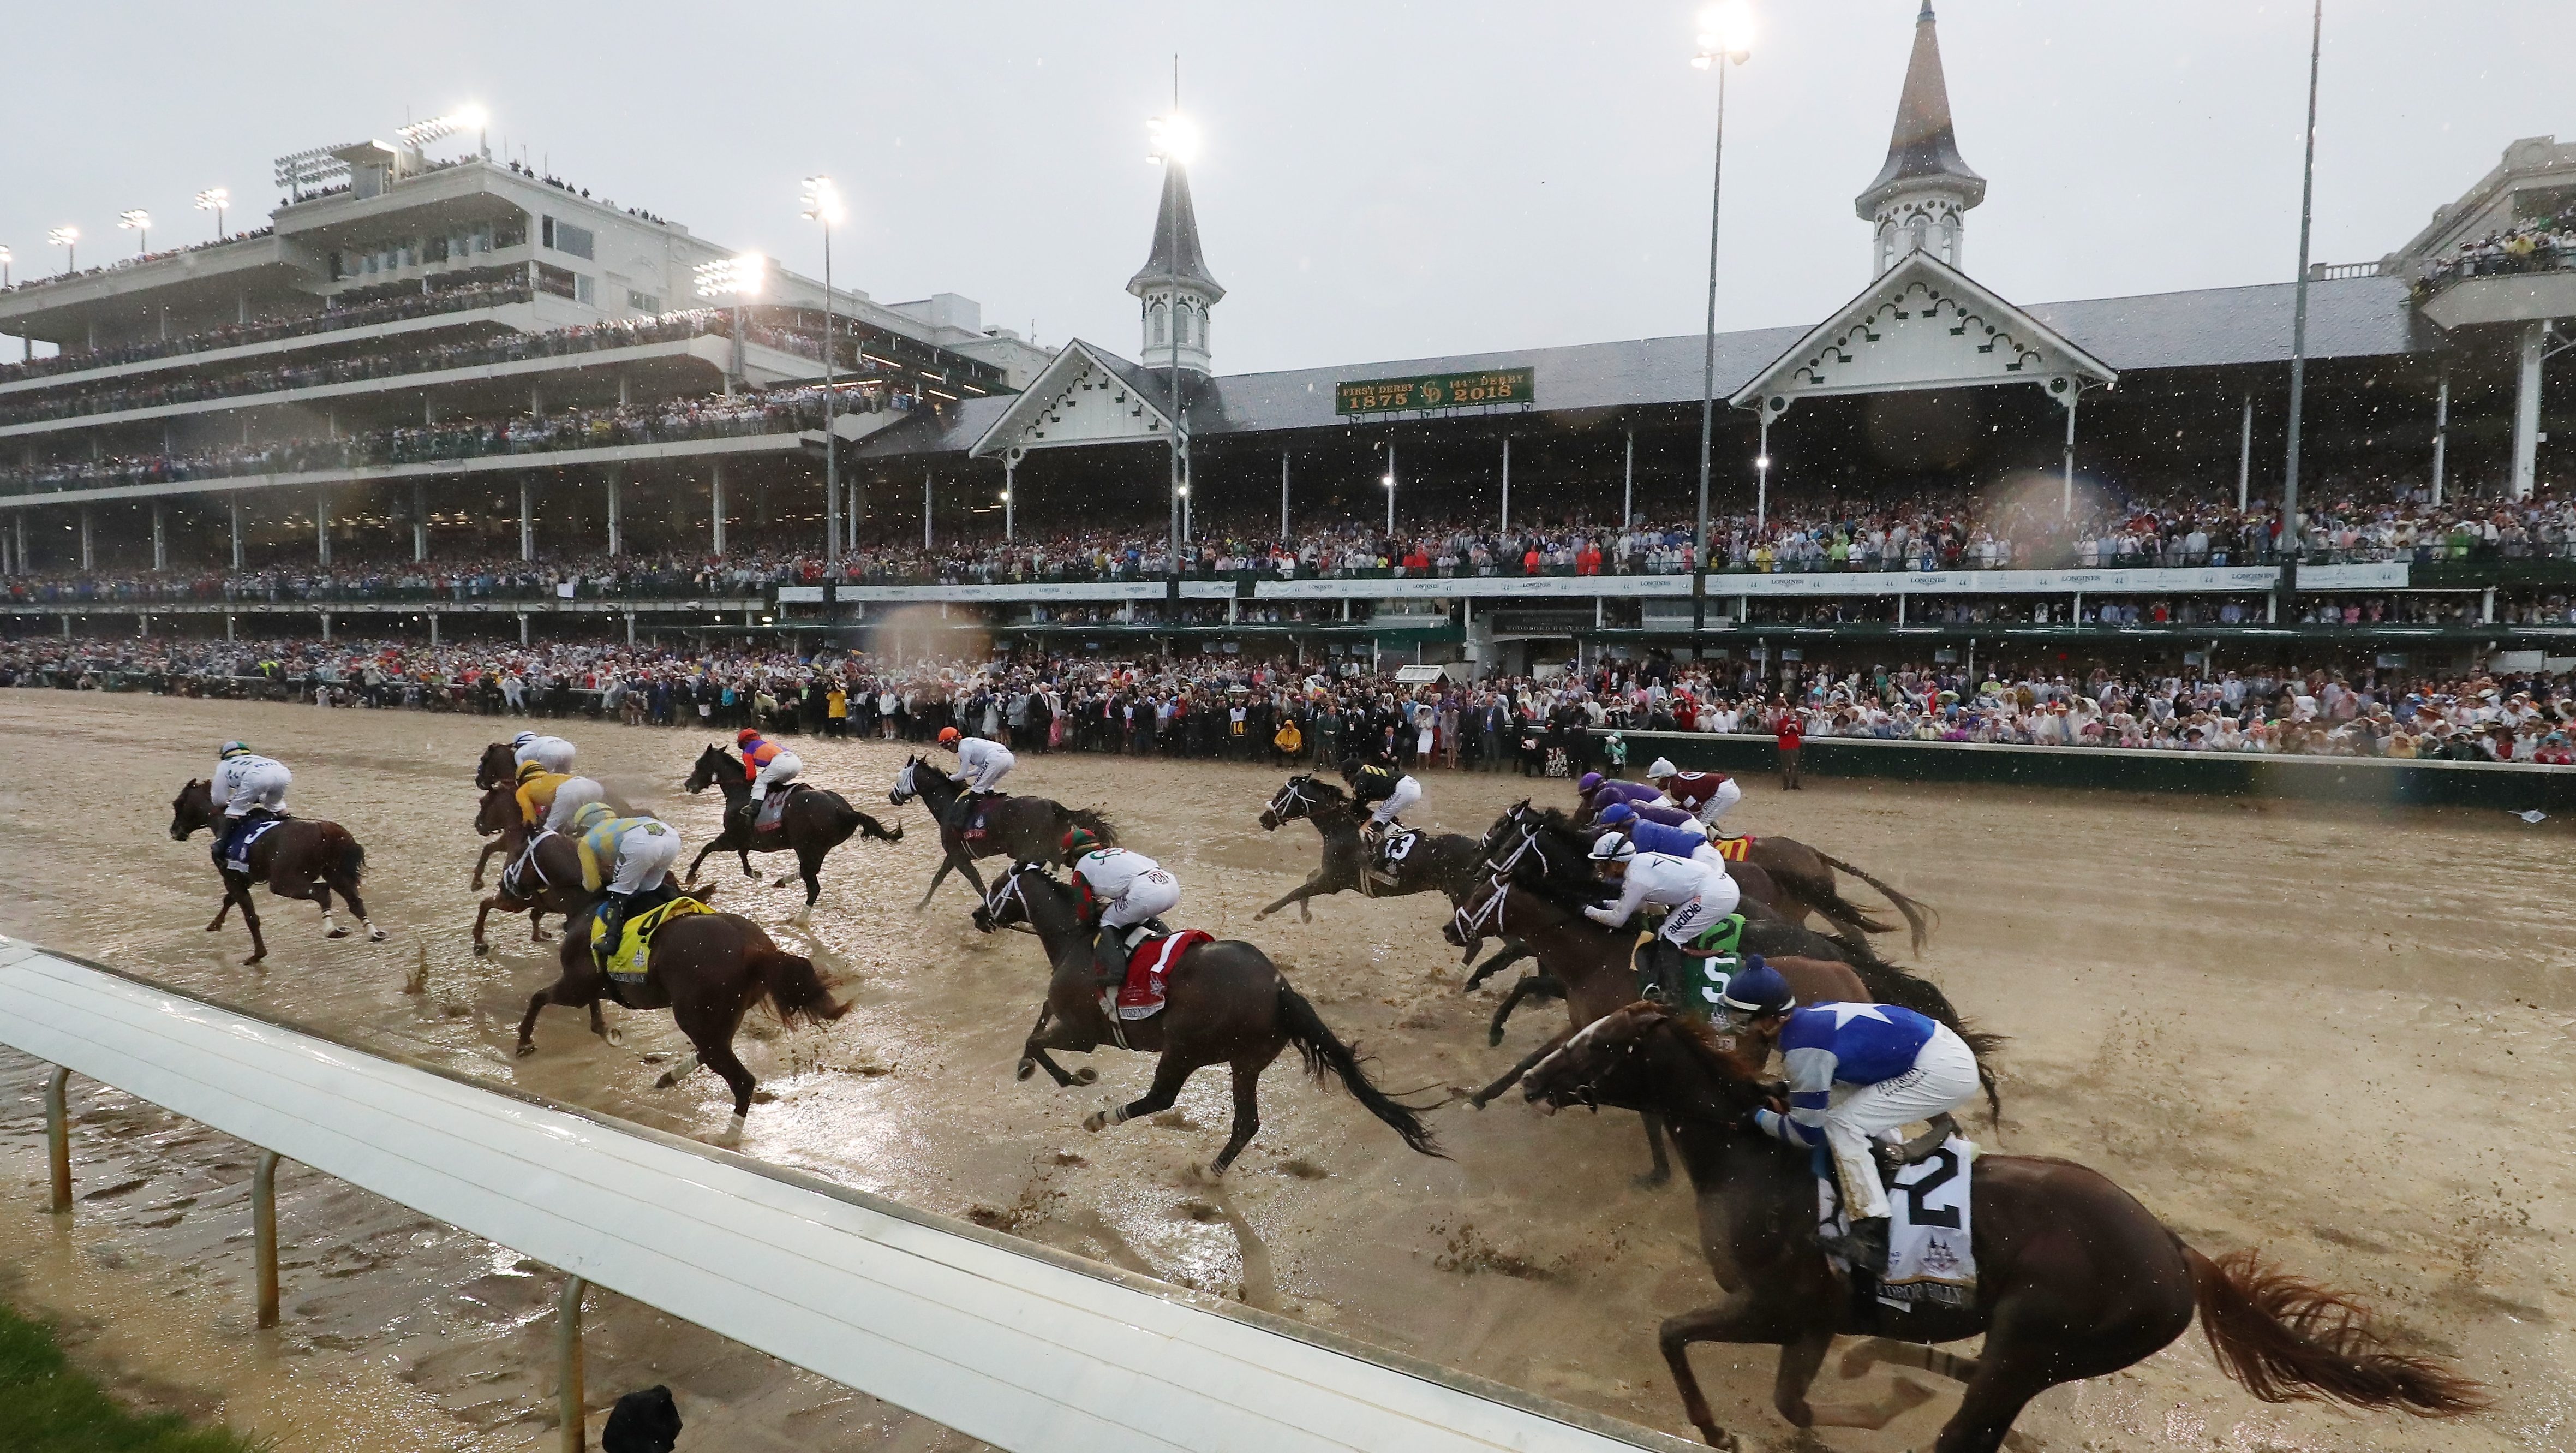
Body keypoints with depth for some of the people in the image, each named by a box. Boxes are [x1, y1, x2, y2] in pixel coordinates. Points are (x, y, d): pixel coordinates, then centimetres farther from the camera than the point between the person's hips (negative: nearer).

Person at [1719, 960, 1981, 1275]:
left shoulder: (1803, 1048, -21)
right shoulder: (1806, 1018, 5)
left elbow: (1808, 1132, -15)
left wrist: (1760, 1118, -2)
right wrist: (1784, 1091, 12)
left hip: (1945, 1070, -10)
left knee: (1842, 1125, -13)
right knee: (1839, 1097, 22)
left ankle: (1872, 1235, -15)